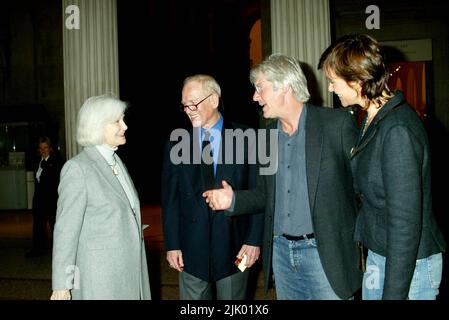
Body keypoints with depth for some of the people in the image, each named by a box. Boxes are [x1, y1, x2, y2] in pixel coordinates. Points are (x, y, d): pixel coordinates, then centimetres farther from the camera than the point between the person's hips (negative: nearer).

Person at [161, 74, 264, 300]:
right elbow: (170, 198, 5)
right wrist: (172, 245, 0)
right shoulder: (176, 144, 4)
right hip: (191, 247, 2)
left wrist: (254, 239, -7)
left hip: (233, 246, -1)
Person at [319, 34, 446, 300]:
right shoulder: (375, 118, 5)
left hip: (407, 265, -8)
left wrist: (393, 293, -21)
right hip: (379, 256, 9)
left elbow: (405, 220, -24)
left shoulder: (397, 131, -24)